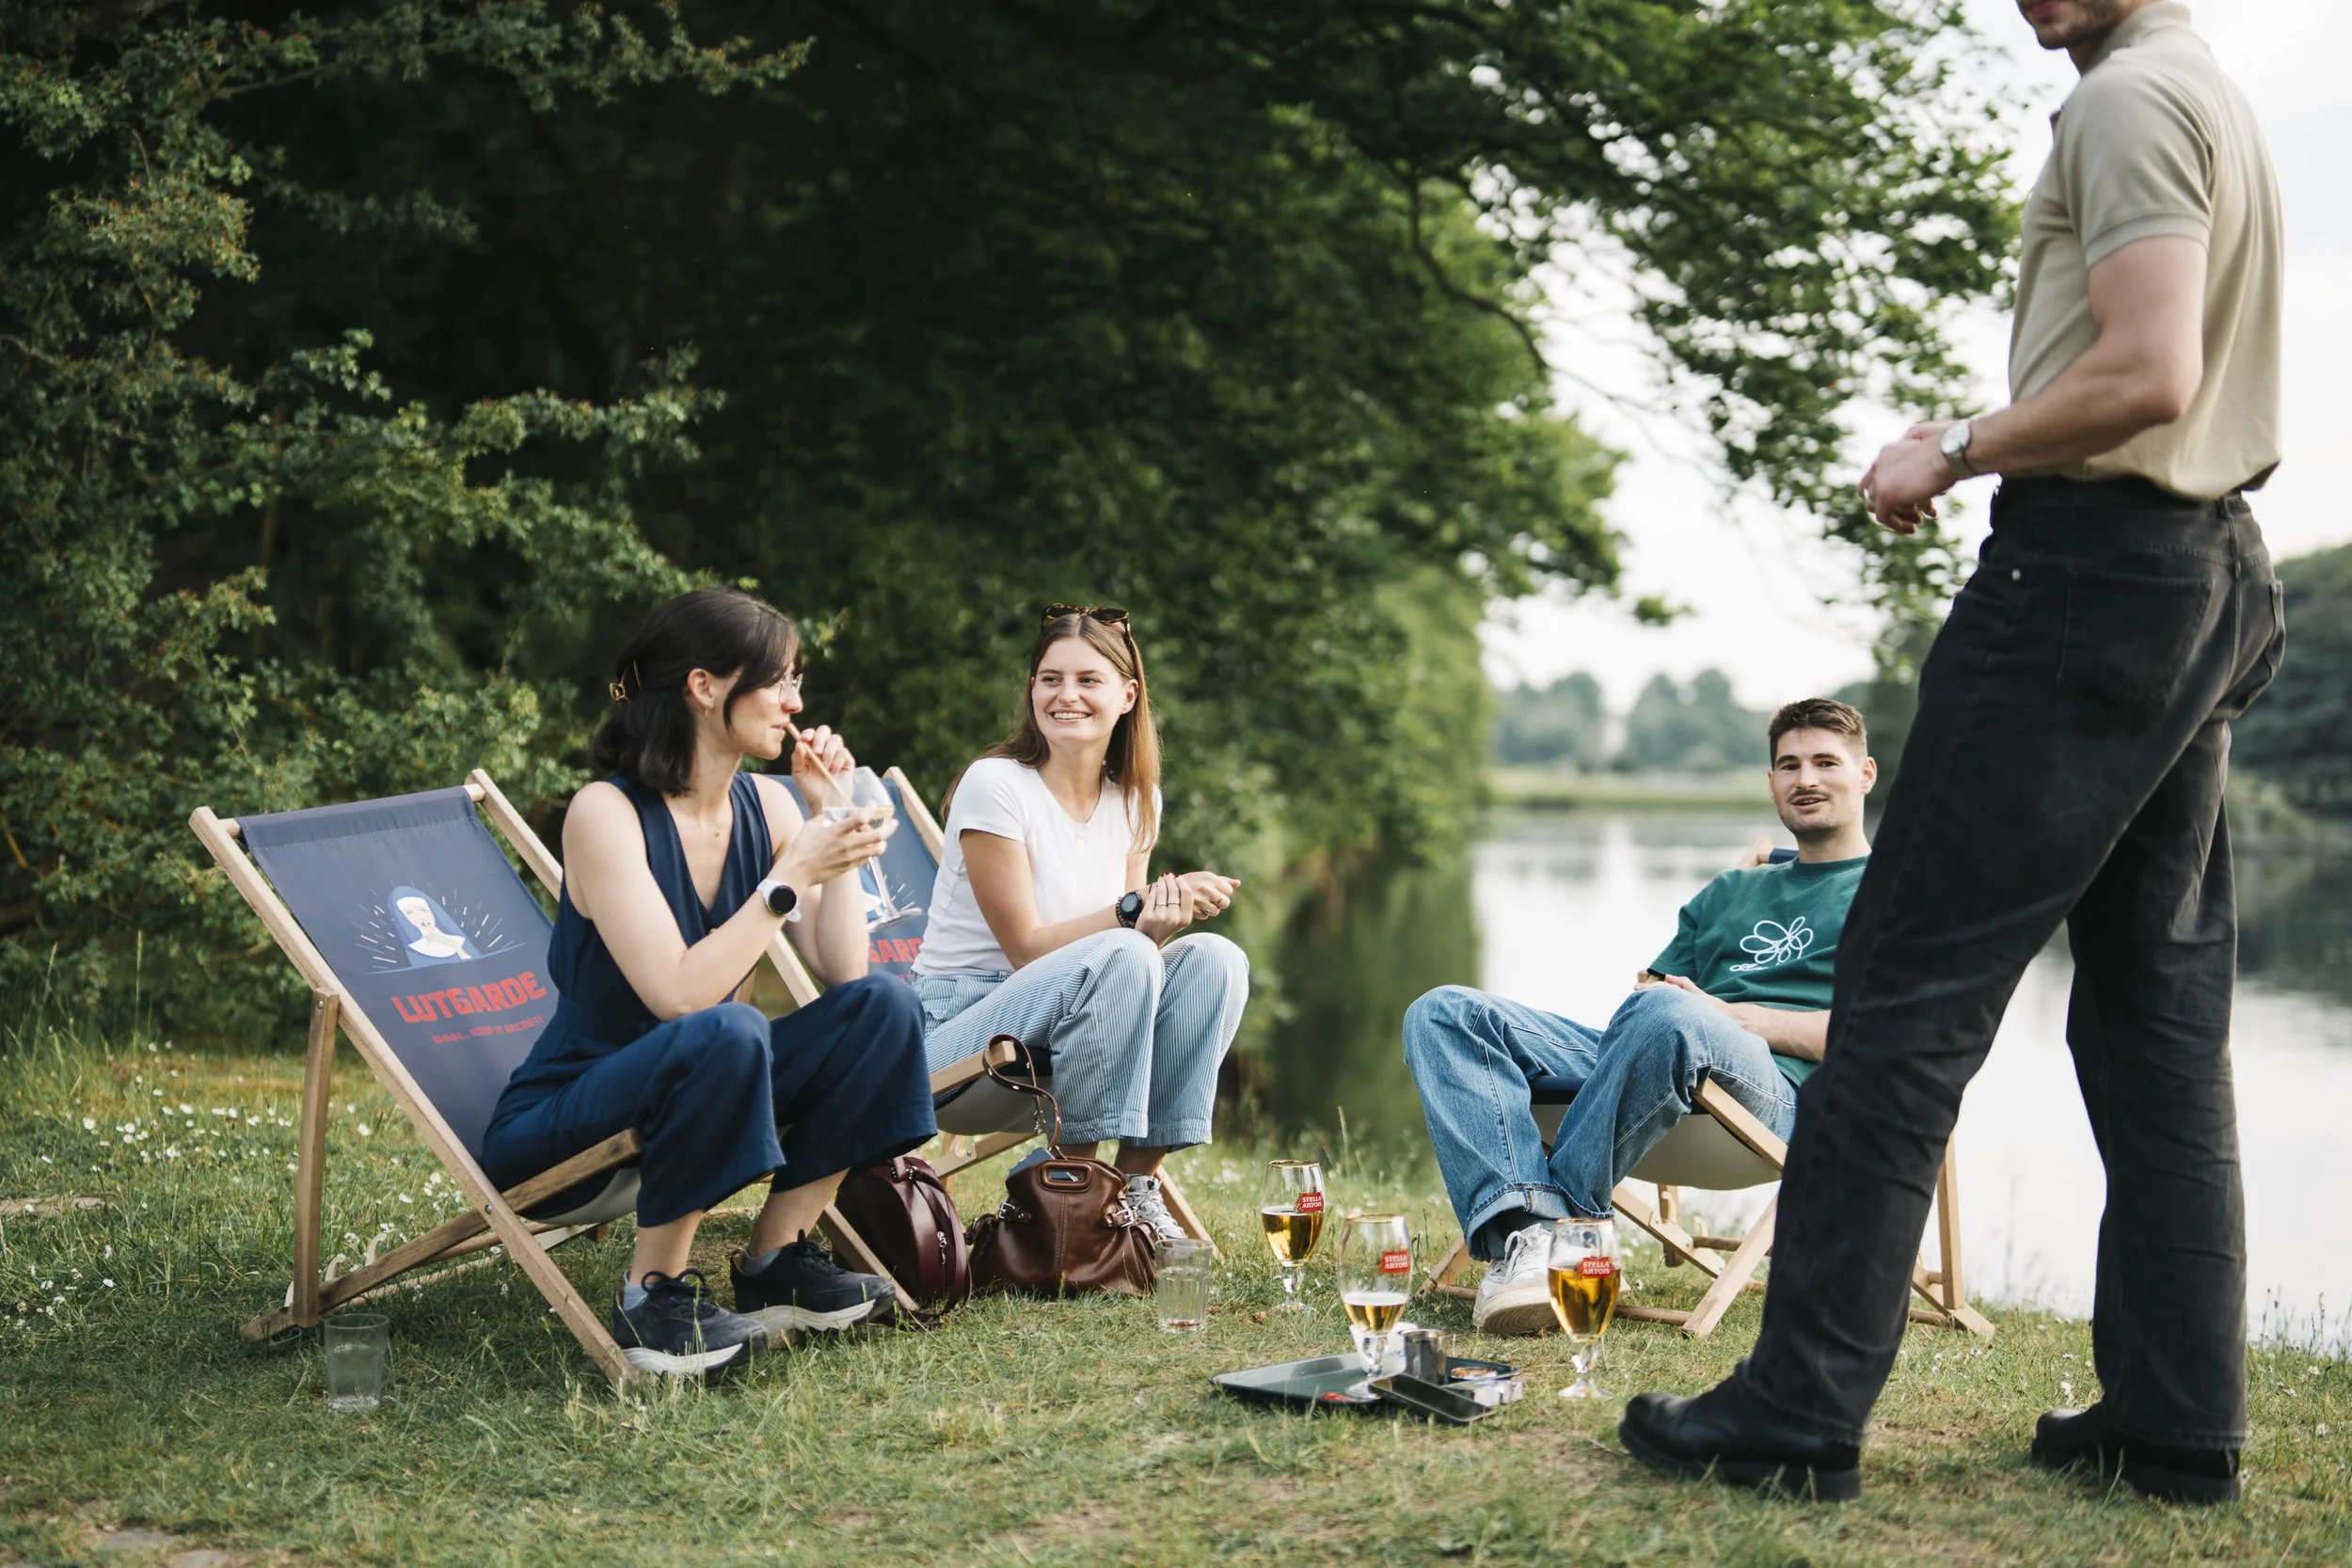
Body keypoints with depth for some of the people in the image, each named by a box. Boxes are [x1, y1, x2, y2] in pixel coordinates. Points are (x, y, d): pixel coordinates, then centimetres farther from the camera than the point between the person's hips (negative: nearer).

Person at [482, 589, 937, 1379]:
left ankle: (774, 1262, -3)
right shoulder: (606, 813, -19)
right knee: (728, 1033, -37)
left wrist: (834, 818, -10)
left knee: (882, 1005, -11)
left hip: (683, 1092, 7)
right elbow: (680, 995, -29)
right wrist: (791, 875, -26)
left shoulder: (764, 805, 1)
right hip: (556, 1125, -7)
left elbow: (844, 972, -7)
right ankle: (652, 1298, -21)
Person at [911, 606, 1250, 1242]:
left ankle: (1137, 1179, -13)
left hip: (1072, 1024, 6)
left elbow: (1139, 930, 3)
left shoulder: (1134, 801, 7)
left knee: (1214, 958, -16)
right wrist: (1134, 911, -26)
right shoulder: (995, 785, -13)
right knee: (1120, 959, -32)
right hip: (959, 1023, -6)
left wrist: (1164, 917, -20)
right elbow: (1027, 948, -15)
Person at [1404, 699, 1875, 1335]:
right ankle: (1522, 1230, -35)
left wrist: (1736, 1015, -10)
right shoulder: (1730, 890, 36)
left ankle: (1563, 1226, -30)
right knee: (1442, 1012, -13)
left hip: (1776, 1082, -7)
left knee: (1669, 1016, -42)